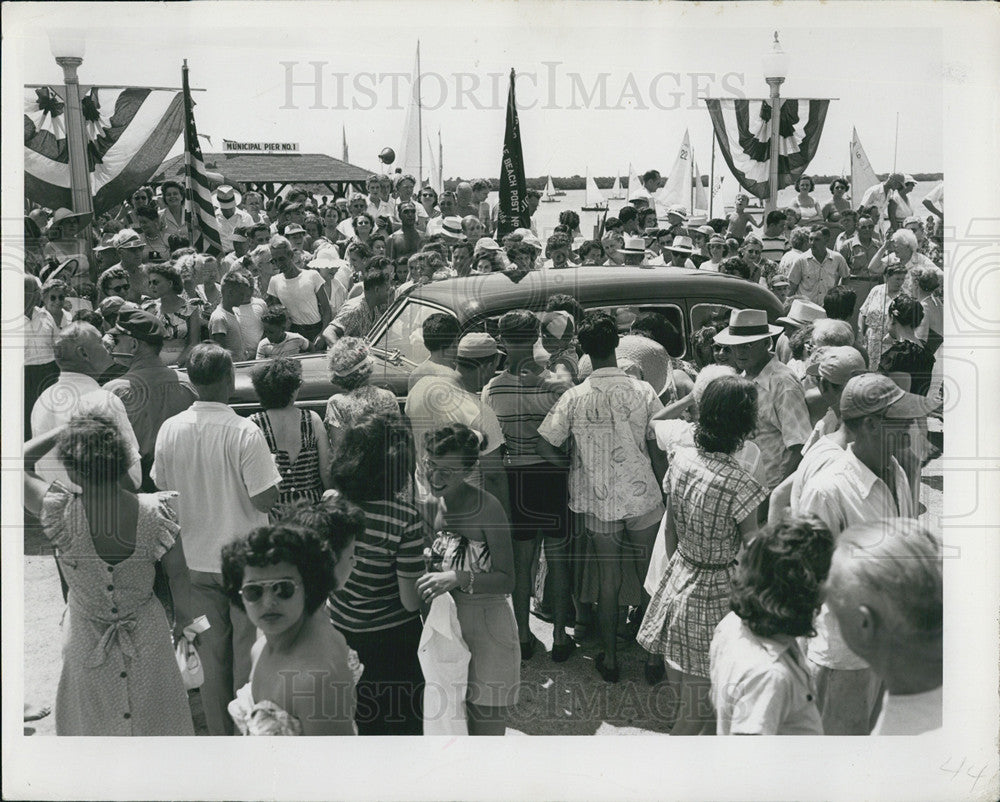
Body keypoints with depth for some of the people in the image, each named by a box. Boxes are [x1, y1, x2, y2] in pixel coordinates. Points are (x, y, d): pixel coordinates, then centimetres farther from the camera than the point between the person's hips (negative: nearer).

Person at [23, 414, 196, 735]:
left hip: (89, 644, -1)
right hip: (147, 635, 1)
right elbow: (179, 577, -11)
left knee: (93, 721, 23)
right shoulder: (156, 511, -23)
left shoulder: (61, 513, -26)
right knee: (154, 715, 24)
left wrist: (63, 429, -8)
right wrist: (185, 620, 6)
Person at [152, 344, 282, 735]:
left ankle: (220, 733, 28)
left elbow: (161, 490, 4)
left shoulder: (169, 430, -7)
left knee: (212, 655, 16)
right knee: (249, 653, 11)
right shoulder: (245, 433, -21)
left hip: (196, 560, 4)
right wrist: (270, 467, -1)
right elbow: (264, 499, -19)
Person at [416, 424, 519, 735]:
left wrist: (457, 578, -30)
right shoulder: (431, 504, 0)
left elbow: (507, 579, -18)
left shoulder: (486, 507, -19)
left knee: (487, 722, 3)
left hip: (486, 623, -6)